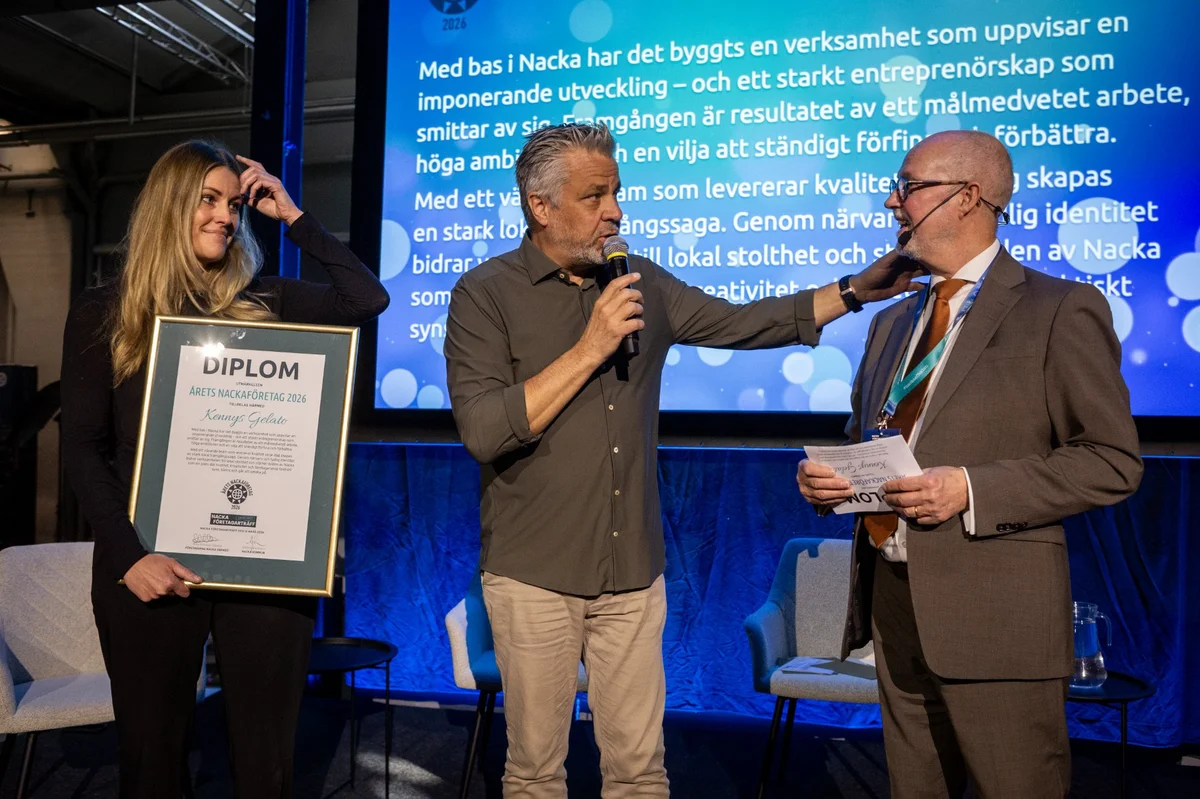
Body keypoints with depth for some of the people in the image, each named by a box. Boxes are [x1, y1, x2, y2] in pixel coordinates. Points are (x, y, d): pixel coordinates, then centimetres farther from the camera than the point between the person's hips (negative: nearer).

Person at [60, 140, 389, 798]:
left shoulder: (262, 301, 8)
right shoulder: (102, 313, 4)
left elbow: (367, 299, -4)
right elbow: (83, 449, 0)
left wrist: (291, 214, 0)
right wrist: (128, 555, -12)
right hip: (152, 565, 0)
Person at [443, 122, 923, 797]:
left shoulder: (643, 285, 8)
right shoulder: (486, 295, -6)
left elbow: (742, 322, 15)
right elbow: (484, 431, -18)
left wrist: (856, 291, 10)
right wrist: (590, 349, -18)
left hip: (635, 571, 4)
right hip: (535, 577, -3)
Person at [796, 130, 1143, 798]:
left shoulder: (1061, 311, -6)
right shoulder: (891, 322, 16)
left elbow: (1112, 461, -9)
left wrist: (972, 491, -20)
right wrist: (825, 476, 0)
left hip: (994, 614, -6)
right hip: (893, 602, 7)